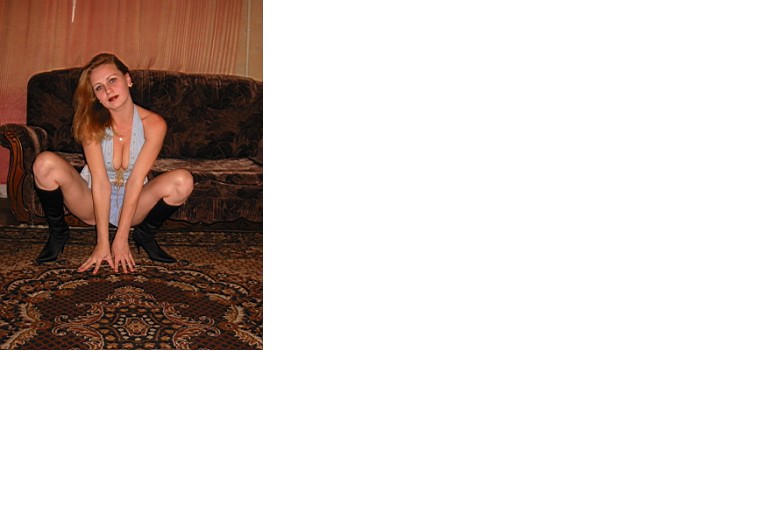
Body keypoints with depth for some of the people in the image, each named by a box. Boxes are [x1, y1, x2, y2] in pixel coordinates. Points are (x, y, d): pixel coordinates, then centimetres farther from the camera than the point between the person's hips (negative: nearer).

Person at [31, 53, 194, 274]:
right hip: (91, 203, 0)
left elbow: (135, 181, -19)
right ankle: (58, 233, -2)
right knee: (45, 163, -27)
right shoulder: (91, 123, -15)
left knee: (183, 180, -28)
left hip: (133, 205, 0)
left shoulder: (153, 124, -16)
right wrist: (102, 243, -25)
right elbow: (100, 182, -21)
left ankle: (145, 235, -1)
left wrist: (121, 240, -22)